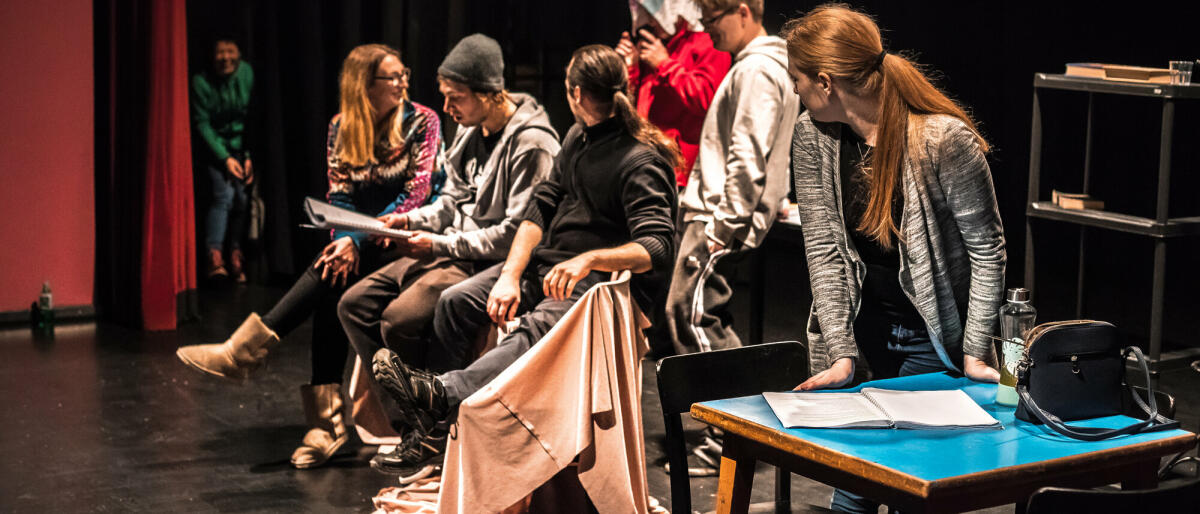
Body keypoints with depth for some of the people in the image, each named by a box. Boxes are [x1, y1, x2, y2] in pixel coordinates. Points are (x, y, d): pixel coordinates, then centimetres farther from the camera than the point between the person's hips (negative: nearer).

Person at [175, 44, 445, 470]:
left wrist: (359, 239, -20)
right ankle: (327, 420, -33)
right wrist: (344, 240, -17)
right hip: (362, 238, 3)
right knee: (333, 279, -30)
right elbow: (339, 196, 6)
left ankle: (243, 352, -30)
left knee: (333, 273, -31)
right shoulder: (342, 129, 8)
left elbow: (418, 192, -11)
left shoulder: (422, 122, -4)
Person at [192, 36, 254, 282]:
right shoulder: (202, 82, -12)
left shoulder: (246, 73, -5)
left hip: (241, 145, 3)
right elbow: (201, 124, -10)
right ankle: (214, 257, -27)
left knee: (242, 198, -11)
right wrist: (225, 158, -15)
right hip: (214, 147, -3)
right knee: (224, 194, -21)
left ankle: (235, 257, 1)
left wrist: (249, 156, -7)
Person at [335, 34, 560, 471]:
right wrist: (410, 219, 2)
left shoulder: (531, 143, -17)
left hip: (491, 265, -10)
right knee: (354, 304, 0)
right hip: (451, 252, 10)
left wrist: (440, 244, -19)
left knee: (400, 319, -27)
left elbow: (516, 233, -21)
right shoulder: (471, 131, 12)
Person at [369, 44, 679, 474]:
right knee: (456, 301, -11)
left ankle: (441, 391, -56)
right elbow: (540, 208, 9)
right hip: (549, 263, 9)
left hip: (607, 281, -8)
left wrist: (590, 259, -42)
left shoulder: (641, 161, -13)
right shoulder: (577, 139, 15)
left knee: (537, 328, -38)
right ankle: (433, 428, -13)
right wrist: (510, 276, -7)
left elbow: (657, 248, -26)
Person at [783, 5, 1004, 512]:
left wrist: (975, 353, -17)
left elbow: (987, 247, -13)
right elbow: (824, 250, -7)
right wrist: (840, 354, -14)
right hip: (860, 329, 4)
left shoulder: (945, 140, -20)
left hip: (933, 338, -3)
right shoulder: (812, 137, -5)